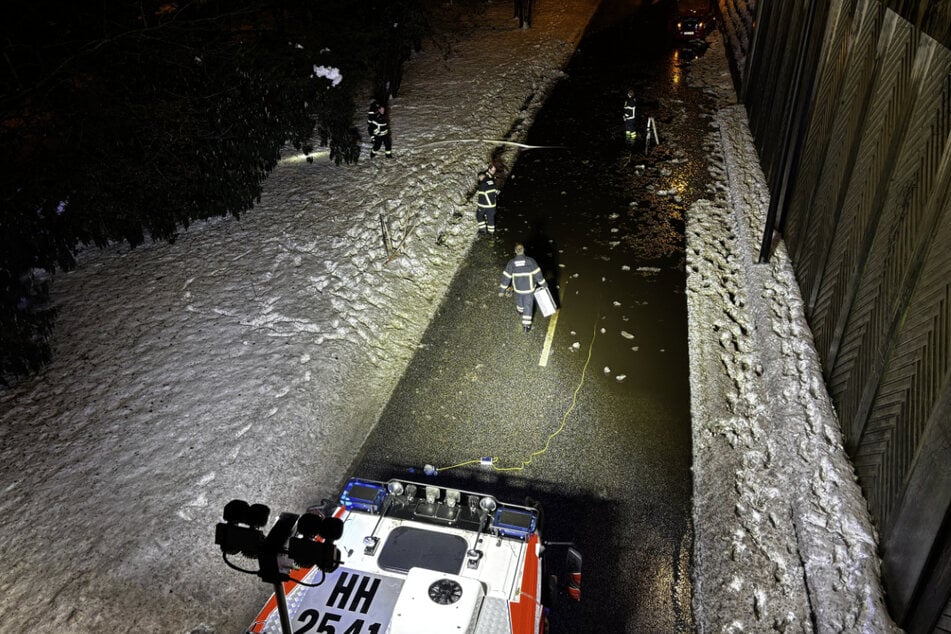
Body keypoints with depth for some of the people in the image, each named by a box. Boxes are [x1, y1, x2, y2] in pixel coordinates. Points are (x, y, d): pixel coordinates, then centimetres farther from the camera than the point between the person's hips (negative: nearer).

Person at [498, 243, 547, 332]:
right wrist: (544, 284, 1)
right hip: (529, 288, -2)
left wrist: (502, 290, -2)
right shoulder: (530, 261, -19)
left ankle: (521, 314, 58)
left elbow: (506, 277, -11)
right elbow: (538, 274, -13)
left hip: (518, 288, 2)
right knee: (528, 305, 13)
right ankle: (526, 325, 15)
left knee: (519, 302, 31)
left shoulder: (511, 263, -16)